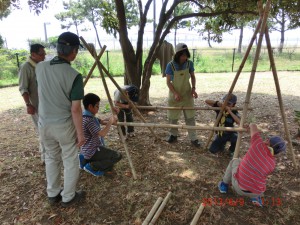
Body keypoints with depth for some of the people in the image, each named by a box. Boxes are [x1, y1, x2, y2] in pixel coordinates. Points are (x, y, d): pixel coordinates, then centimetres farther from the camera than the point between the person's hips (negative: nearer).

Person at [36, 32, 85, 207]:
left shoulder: (40, 67, -4)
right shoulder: (74, 76, -21)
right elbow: (76, 109, -19)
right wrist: (80, 133, -11)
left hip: (45, 123, 6)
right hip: (65, 125, -6)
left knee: (52, 158, 23)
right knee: (71, 161, 14)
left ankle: (53, 194, 38)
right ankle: (68, 197, 29)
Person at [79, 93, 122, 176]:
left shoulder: (90, 116, 3)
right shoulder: (88, 120, -27)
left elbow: (102, 121, 14)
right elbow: (102, 134, -30)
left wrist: (111, 119, -5)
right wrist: (110, 122, -19)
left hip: (90, 149, 10)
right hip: (91, 151, -10)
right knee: (117, 156, -11)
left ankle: (86, 160, 16)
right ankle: (91, 167, -4)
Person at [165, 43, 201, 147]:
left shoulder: (189, 63, -9)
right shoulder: (171, 65, -16)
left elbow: (193, 77, 5)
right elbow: (168, 82, -10)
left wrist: (193, 88, -10)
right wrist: (175, 93, -20)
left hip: (187, 94, 1)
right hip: (174, 95, -1)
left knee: (190, 117, 2)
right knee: (172, 117, 11)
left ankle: (193, 139, 12)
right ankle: (173, 135, 32)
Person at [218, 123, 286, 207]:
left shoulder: (259, 145, -17)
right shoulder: (272, 164, -8)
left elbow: (253, 125, -3)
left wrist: (251, 126, 20)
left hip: (239, 187, -2)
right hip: (256, 192, 2)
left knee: (235, 161, 24)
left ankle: (224, 185, 32)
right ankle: (256, 197, 17)